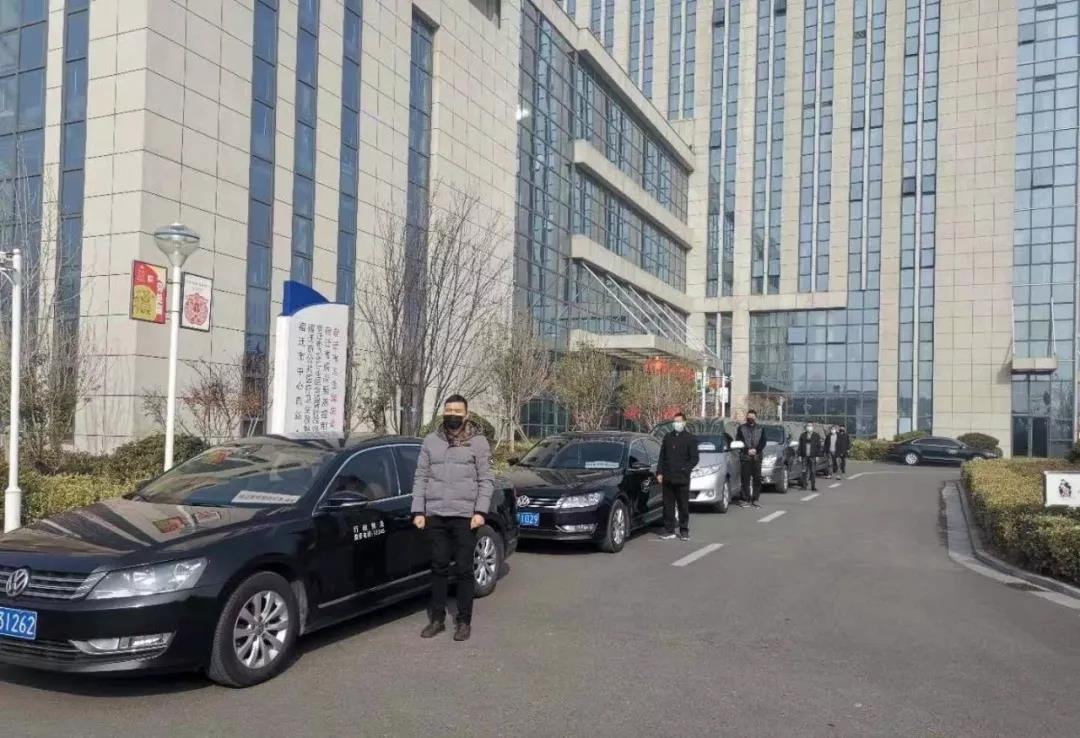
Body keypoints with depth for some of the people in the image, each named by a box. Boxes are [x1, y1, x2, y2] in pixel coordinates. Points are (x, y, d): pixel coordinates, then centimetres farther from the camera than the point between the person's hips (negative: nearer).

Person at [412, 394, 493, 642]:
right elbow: (421, 478, 9)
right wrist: (418, 511, 2)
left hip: (465, 516, -3)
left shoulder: (478, 442, 2)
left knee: (464, 570, 3)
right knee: (438, 568, 9)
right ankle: (437, 619, 19)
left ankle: (464, 621, 13)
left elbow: (485, 480, -1)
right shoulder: (431, 441, 9)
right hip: (435, 516, 3)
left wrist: (480, 511, -11)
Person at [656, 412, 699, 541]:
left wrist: (684, 470, -12)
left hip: (682, 479, -3)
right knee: (668, 506, 5)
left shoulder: (690, 438, 1)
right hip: (667, 478, 4)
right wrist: (659, 472, 6)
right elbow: (662, 456, 15)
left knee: (683, 506, 2)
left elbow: (694, 458, -1)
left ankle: (684, 531, 10)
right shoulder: (668, 437, 13)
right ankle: (669, 530, 10)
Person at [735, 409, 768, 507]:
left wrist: (756, 450, -7)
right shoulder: (741, 428, 8)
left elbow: (763, 441, 9)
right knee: (745, 479, -4)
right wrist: (747, 450, -9)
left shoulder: (760, 429, 13)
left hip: (757, 457, 2)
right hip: (745, 456, -2)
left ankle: (755, 499, 8)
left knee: (757, 479, 1)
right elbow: (738, 441, 3)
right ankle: (745, 499, 0)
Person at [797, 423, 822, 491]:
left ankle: (813, 486, 7)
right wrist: (799, 455, 4)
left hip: (813, 457, -2)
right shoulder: (803, 435, 10)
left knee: (813, 472, 0)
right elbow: (800, 446, 10)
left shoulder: (816, 436, 3)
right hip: (804, 456, 2)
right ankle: (804, 486, 7)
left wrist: (817, 456, -6)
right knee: (804, 471, 1)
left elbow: (819, 446, 1)